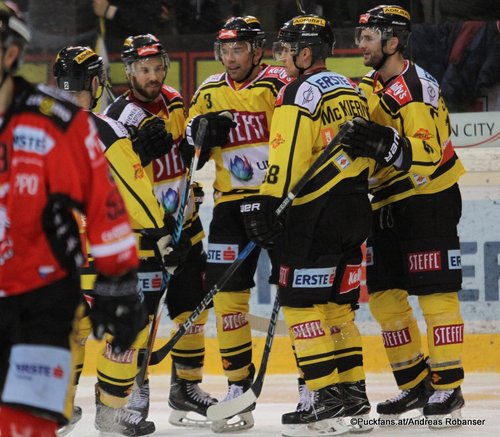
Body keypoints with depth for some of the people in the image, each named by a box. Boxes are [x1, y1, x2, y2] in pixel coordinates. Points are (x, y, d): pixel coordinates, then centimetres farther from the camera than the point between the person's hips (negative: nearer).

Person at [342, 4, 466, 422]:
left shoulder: (417, 87, -18)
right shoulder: (371, 85, 9)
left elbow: (427, 154, -29)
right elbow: (355, 133, 24)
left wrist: (387, 144, -43)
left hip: (429, 202, -9)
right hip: (387, 205, 9)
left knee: (436, 294, -7)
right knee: (385, 297, 7)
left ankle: (448, 386, -1)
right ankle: (415, 383, 15)